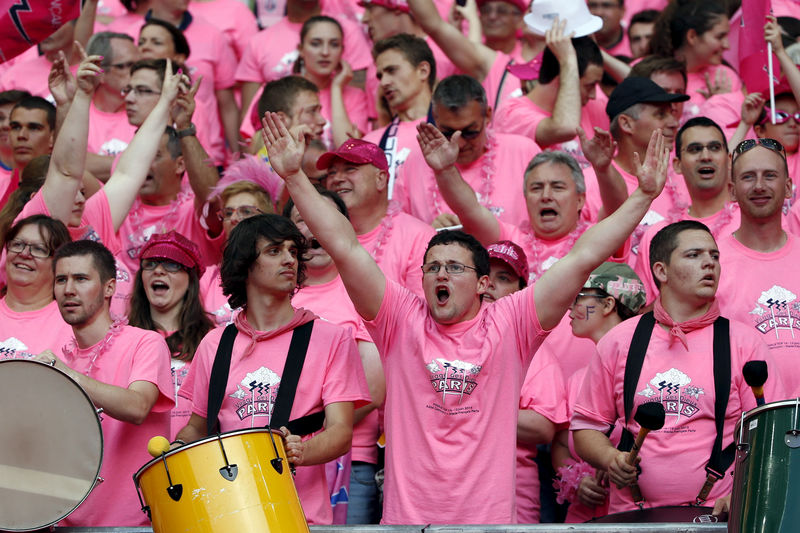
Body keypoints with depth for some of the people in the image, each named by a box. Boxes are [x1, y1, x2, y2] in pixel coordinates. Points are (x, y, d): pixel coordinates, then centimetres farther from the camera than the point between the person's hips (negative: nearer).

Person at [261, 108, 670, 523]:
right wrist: (294, 176, -6)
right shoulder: (401, 320, 5)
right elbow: (344, 246, -1)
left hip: (491, 518, 0)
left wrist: (642, 197, -3)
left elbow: (585, 256, 0)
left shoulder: (508, 325, 3)